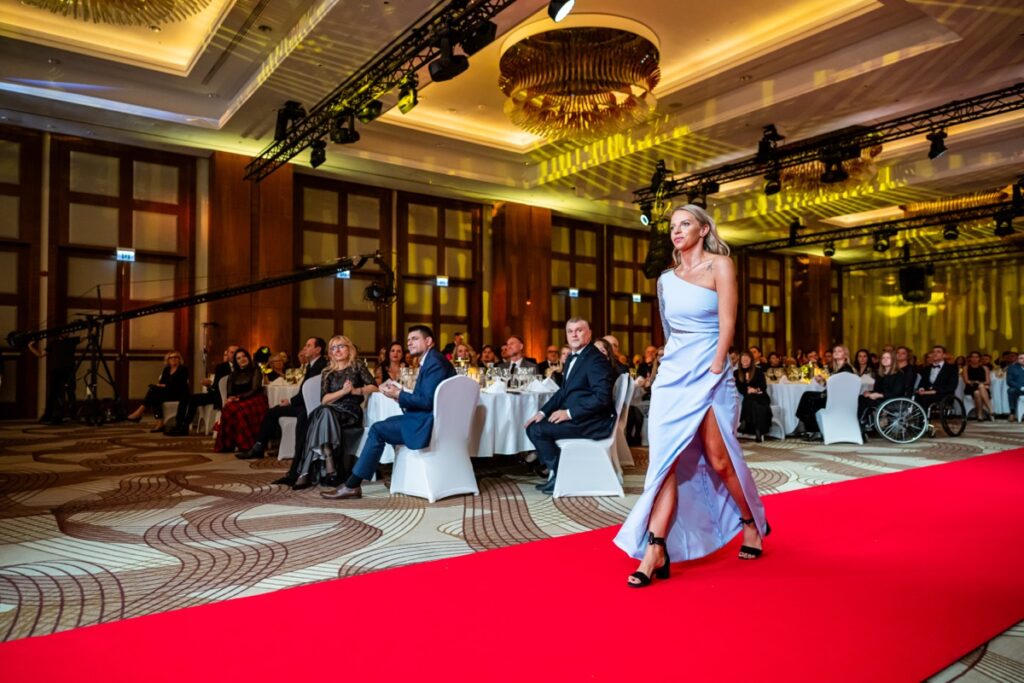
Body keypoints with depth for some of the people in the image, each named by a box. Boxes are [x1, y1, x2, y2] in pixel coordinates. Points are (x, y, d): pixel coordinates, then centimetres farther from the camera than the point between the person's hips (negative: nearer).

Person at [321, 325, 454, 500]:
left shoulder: (434, 362, -16)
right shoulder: (430, 361, 17)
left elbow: (427, 401, -24)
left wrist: (398, 395, -15)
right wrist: (399, 393, 0)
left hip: (429, 422, -11)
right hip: (428, 418, 11)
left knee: (378, 429, -11)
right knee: (387, 423, 21)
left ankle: (352, 486, -5)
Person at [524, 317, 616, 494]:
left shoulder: (596, 359, -15)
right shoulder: (572, 358, 15)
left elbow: (602, 397, -24)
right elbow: (563, 391, 19)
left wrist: (569, 413, -23)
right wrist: (543, 412, 6)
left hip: (592, 421, -10)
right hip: (572, 416, 10)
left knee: (537, 430, -16)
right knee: (533, 425, 6)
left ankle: (561, 476, -1)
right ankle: (555, 470, 12)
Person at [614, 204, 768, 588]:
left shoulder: (719, 265, -1)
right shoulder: (666, 279, 14)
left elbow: (727, 323, -9)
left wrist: (713, 372, -15)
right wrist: (674, 366, 12)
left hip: (708, 374, -4)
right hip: (671, 374, 5)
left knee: (719, 460, 3)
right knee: (665, 461, -4)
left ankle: (752, 523, 30)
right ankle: (656, 550, -5)